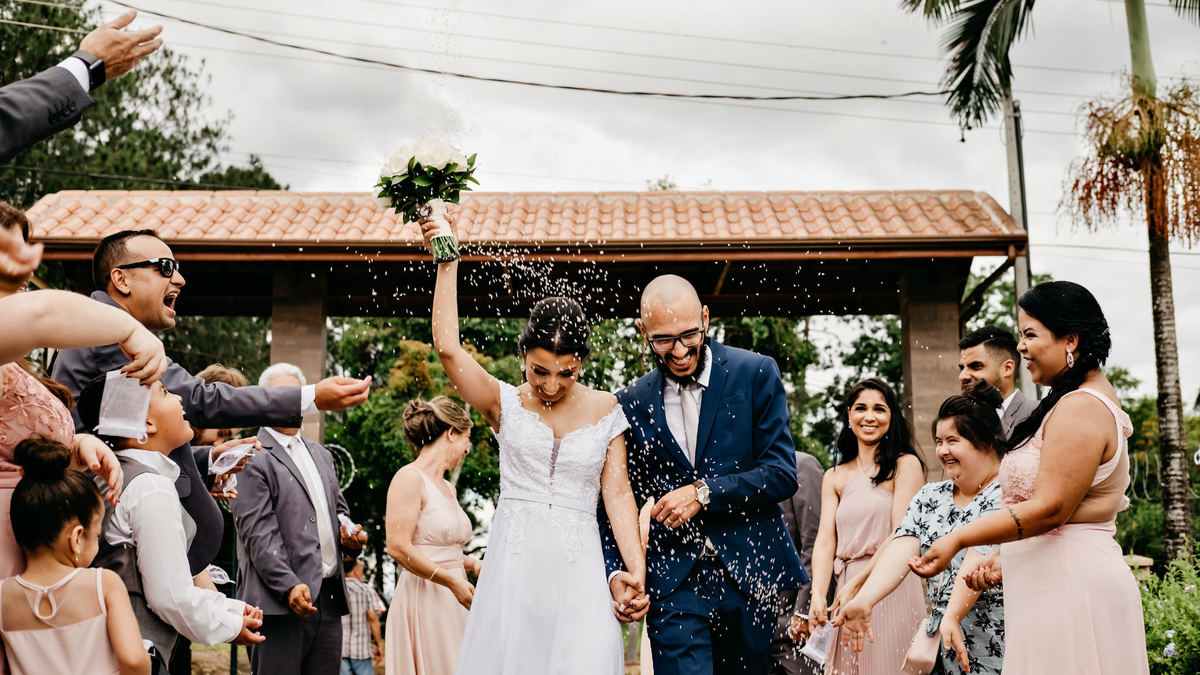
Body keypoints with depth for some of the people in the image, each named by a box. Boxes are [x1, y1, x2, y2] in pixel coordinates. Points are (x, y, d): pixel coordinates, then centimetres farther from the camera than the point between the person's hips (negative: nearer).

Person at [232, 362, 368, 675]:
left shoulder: (322, 456, 21)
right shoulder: (253, 458, -3)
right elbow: (257, 532, -11)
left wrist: (349, 534, 6)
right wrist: (289, 586, -21)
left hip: (329, 598, 7)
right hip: (280, 602, -7)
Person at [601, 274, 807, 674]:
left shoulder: (755, 374, -1)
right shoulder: (632, 403, 4)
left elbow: (782, 474, -5)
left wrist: (704, 492, -14)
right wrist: (616, 571, -7)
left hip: (749, 572, 0)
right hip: (674, 579, 0)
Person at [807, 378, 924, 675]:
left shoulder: (906, 465, 0)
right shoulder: (834, 477, 14)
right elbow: (826, 541, 4)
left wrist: (856, 585, -16)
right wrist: (818, 596, -13)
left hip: (892, 589, -4)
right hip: (847, 596, 4)